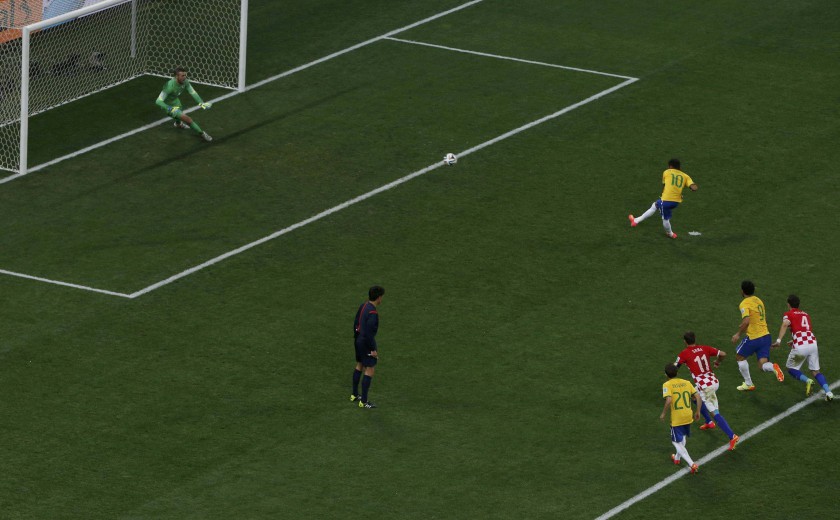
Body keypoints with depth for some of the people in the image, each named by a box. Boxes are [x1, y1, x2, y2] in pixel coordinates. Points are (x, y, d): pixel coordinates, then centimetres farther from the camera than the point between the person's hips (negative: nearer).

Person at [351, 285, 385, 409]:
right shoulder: (372, 312, -25)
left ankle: (354, 395, 34)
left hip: (358, 340, 9)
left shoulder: (363, 306, 2)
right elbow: (369, 332, -26)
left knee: (359, 365, 22)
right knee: (370, 370, -2)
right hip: (366, 342, -9)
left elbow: (356, 323, 12)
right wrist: (373, 349, -20)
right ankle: (363, 401, -2)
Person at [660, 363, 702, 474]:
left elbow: (669, 400, -24)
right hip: (688, 416, 5)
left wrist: (663, 414, -10)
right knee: (682, 437, 30)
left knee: (677, 442, 6)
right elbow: (698, 397, 1)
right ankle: (677, 458, 49)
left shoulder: (667, 385, -10)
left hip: (676, 418, -5)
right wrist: (698, 412, 13)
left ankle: (691, 464, -10)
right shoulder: (687, 383, 5)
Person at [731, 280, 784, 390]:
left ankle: (748, 384, 21)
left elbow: (746, 321, -27)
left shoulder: (744, 304, -13)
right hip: (765, 335, 7)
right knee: (763, 365, 6)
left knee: (740, 356, 19)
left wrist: (738, 334, -15)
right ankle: (773, 367, -29)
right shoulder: (758, 300, 14)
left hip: (753, 337, -7)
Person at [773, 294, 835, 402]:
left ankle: (807, 381, -10)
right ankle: (828, 392, -9)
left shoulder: (788, 314, 9)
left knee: (791, 368, 17)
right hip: (813, 343, 4)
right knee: (815, 371, 13)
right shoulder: (805, 314, 27)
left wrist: (779, 340, -23)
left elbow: (785, 324, -13)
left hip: (800, 347, -4)